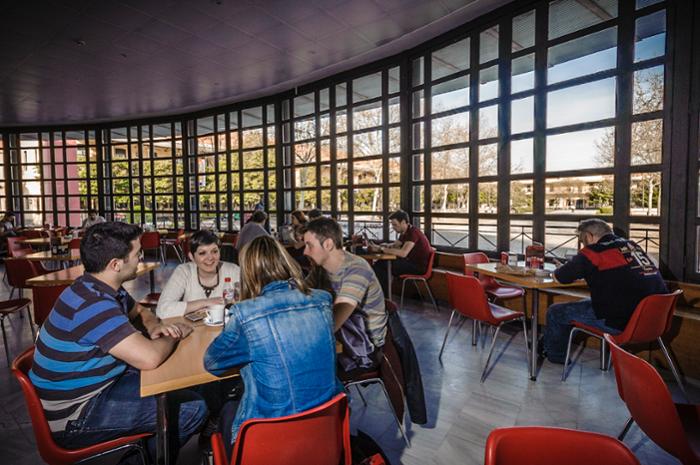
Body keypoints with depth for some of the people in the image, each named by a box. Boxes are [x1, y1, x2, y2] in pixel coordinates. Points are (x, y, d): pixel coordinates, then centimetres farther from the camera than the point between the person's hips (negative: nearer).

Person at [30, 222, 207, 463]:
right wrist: (175, 335, -15)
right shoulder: (93, 305, -30)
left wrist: (153, 327, -4)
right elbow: (150, 358, -37)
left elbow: (140, 311, 20)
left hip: (96, 386, 10)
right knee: (192, 409, -17)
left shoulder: (103, 289, 1)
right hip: (74, 417, -10)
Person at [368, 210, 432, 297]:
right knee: (380, 263, 3)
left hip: (419, 266, -10)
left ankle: (385, 297, 0)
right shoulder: (405, 232, 9)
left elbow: (403, 253, -33)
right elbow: (394, 245, 19)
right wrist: (378, 247, 0)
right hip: (412, 262, 10)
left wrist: (382, 249, -26)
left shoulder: (413, 232, -21)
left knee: (382, 265, -15)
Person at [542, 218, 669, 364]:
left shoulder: (594, 251, -11)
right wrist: (589, 273, 29)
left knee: (555, 312, 9)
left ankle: (555, 355, 31)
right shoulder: (632, 245, 12)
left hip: (622, 322, -8)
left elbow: (561, 277, -8)